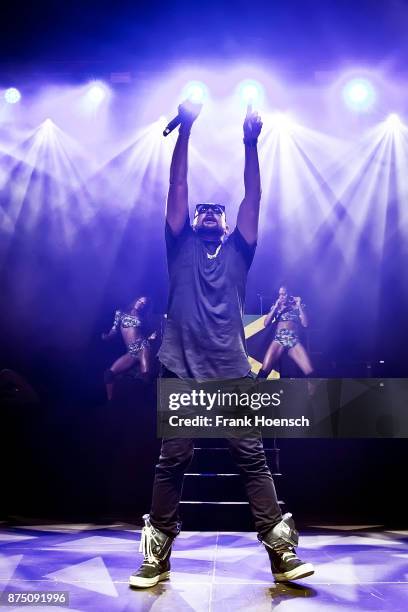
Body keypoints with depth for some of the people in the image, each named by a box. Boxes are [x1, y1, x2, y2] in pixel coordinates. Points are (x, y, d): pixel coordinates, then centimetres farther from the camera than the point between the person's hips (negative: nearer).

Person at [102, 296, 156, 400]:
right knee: (109, 373, -9)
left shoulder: (142, 318, 18)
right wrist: (107, 336, -8)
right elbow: (114, 330, 11)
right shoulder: (120, 313, 17)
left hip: (142, 347, -2)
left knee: (145, 373, -27)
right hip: (130, 352, 2)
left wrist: (151, 337, -4)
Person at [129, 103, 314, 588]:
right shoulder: (181, 248, 14)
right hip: (183, 371, 0)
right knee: (172, 463, 2)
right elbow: (177, 188, 7)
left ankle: (282, 553, 3)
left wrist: (250, 142, 1)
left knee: (253, 461, -1)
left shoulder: (238, 251, 16)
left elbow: (253, 197, 8)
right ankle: (157, 556, 13)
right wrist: (185, 132, 2)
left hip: (232, 374, 1)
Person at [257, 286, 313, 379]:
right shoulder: (275, 307, 19)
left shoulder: (297, 306, 16)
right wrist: (275, 307, 4)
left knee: (310, 372, -20)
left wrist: (299, 306, 1)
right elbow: (266, 323, 8)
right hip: (278, 339, 0)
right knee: (264, 370, -21)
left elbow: (305, 324, 3)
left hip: (294, 340, 0)